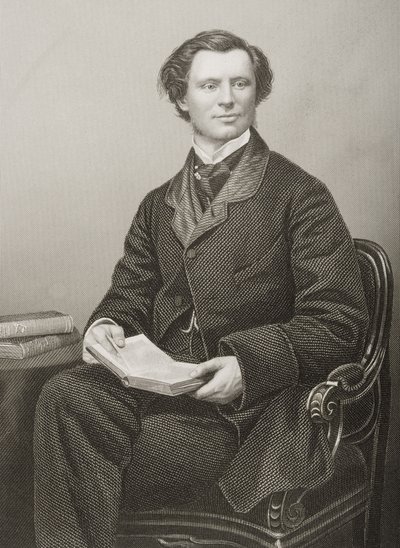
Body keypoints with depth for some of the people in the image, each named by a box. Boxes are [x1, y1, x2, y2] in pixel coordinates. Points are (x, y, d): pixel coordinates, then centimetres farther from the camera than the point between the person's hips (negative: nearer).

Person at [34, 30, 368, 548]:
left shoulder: (300, 195, 0)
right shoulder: (158, 205, 18)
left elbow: (339, 322, -5)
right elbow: (130, 291, 21)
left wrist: (249, 363, -19)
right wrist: (107, 324, -4)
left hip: (247, 400, -4)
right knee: (64, 395, -25)